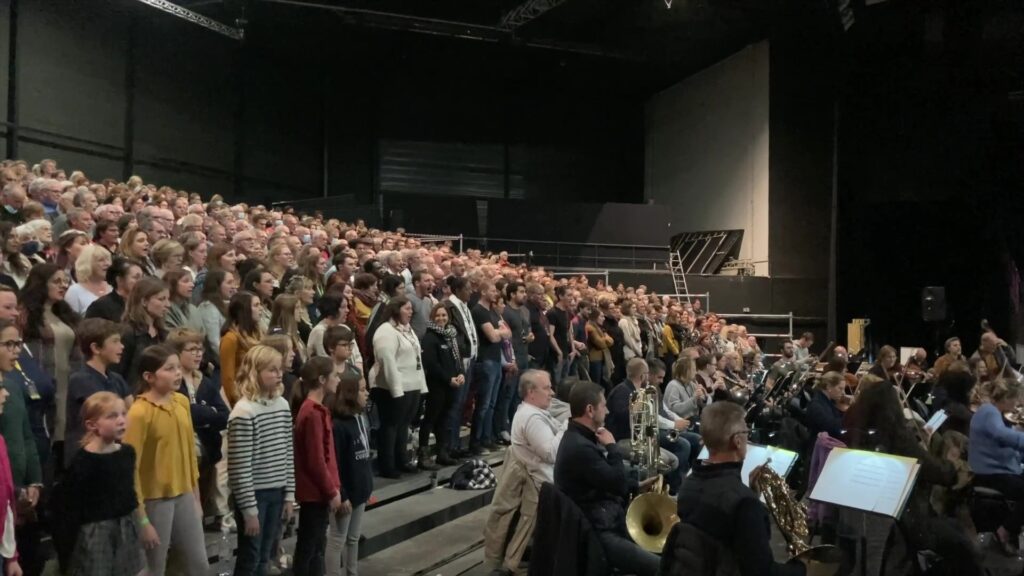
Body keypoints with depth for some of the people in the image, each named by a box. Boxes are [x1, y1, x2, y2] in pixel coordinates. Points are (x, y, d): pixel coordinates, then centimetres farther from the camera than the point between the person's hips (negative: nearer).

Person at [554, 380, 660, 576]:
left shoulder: (581, 437, 10)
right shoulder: (579, 447, -24)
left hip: (603, 519, 11)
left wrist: (638, 486, 15)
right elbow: (618, 483, -20)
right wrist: (612, 446, -9)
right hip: (595, 532, -11)